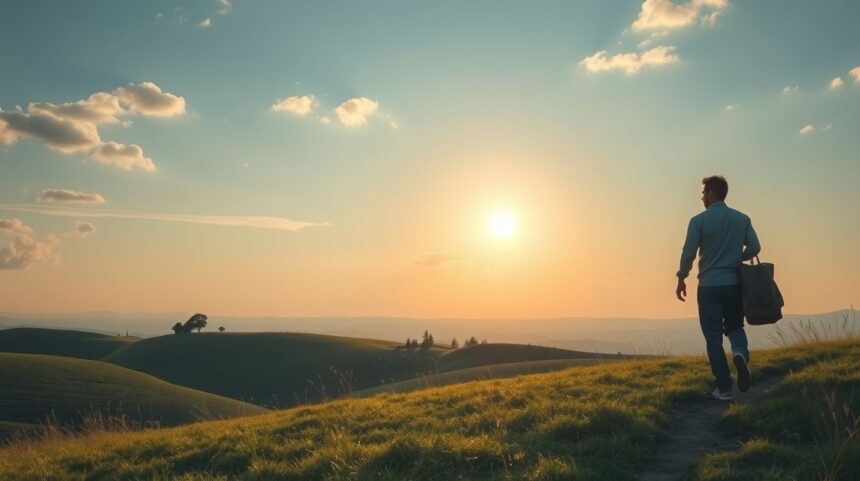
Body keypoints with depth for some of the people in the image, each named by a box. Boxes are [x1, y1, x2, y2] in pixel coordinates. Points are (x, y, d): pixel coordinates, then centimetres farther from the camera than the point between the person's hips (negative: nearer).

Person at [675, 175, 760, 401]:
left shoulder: (699, 220, -7)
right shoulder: (742, 219, 4)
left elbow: (688, 253, -9)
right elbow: (754, 248, 4)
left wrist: (681, 280, 3)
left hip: (709, 286, -3)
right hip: (735, 284, 3)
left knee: (714, 337, 5)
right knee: (735, 326, 20)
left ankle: (723, 388, 5)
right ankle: (740, 353, -13)